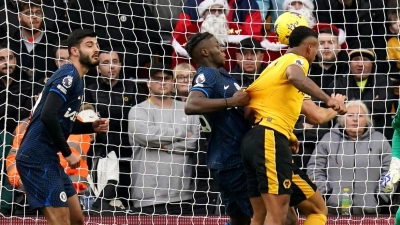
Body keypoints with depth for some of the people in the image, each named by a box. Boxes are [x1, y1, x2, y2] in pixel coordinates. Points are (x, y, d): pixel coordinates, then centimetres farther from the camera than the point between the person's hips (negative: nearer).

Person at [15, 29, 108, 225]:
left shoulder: (76, 79, 17)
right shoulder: (68, 75, -13)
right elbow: (48, 116, -25)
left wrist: (92, 127, 9)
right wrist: (67, 153, -16)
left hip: (48, 159, 10)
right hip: (37, 158, -10)